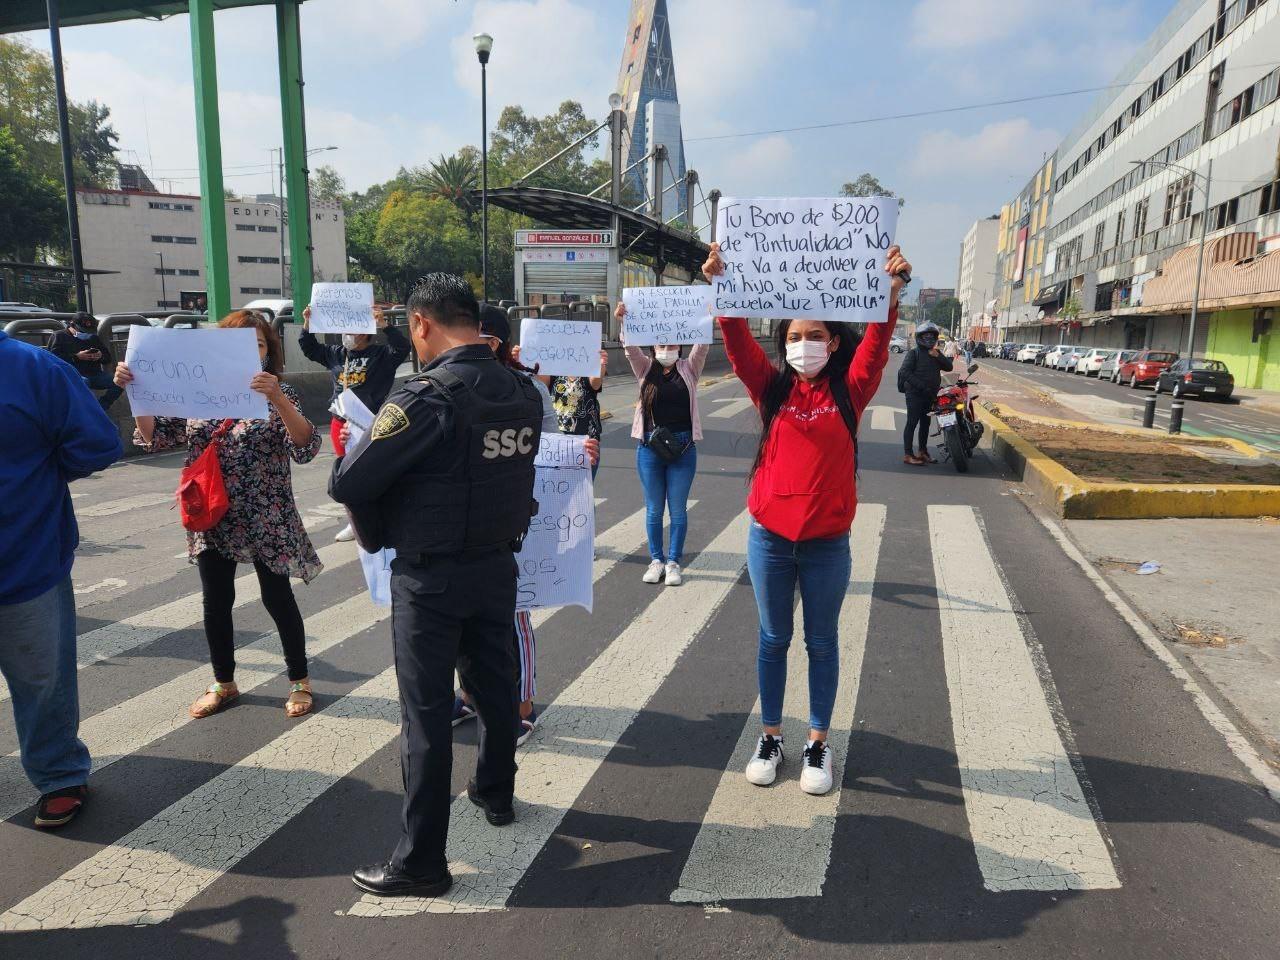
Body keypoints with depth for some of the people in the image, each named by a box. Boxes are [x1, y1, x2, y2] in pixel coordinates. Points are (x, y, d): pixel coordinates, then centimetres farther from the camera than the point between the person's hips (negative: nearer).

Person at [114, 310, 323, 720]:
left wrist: (278, 399, -35)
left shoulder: (279, 394, -6)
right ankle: (223, 683, 32)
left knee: (277, 598, 6)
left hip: (266, 521, -4)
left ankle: (299, 680, 23)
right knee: (216, 603, 13)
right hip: (212, 520, 4)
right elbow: (155, 437, 5)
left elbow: (306, 447, -21)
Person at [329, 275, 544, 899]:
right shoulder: (523, 393, 0)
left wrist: (378, 536, -1)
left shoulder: (427, 397, -21)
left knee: (427, 713, 4)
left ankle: (420, 861, 16)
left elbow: (348, 483, -19)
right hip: (498, 565, 7)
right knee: (495, 684, 22)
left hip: (430, 578, -6)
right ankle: (495, 794, 44)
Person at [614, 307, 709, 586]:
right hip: (649, 446, 1)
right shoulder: (646, 369, 6)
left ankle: (673, 561, 19)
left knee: (678, 508, 7)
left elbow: (702, 345, -9)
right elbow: (631, 349, -9)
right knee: (654, 509, 10)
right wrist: (623, 322, -25)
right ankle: (656, 560, 23)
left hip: (682, 446, -1)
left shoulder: (689, 369, 5)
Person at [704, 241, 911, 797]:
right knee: (773, 639, 14)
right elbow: (737, 341, -13)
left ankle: (818, 744, 29)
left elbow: (877, 343, -17)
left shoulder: (849, 390, -2)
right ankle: (770, 737, 30)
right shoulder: (772, 387, 0)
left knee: (822, 643, 13)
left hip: (827, 543, -1)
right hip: (769, 537, 1)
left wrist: (892, 290, -33)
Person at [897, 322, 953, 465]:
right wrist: (921, 386, -22)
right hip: (915, 394, -7)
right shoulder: (913, 353, -6)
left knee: (925, 424, 12)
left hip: (930, 395, 7)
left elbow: (948, 367, 6)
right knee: (912, 423, -7)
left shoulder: (936, 353, 15)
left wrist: (938, 356, -11)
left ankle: (923, 452, 21)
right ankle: (908, 454, -7)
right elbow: (904, 372, -17)